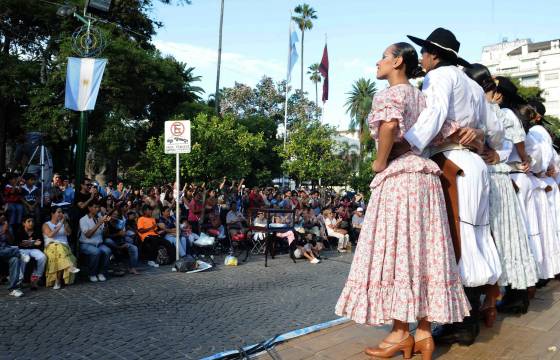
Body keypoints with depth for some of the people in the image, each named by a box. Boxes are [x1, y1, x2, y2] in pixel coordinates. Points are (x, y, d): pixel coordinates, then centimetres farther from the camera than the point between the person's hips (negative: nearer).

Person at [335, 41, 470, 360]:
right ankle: (424, 333, 14)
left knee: (395, 251, -3)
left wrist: (380, 162, -14)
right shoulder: (421, 97, 22)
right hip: (427, 177, 8)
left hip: (399, 178, -8)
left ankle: (401, 333, 5)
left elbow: (390, 124, -24)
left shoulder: (389, 93, -4)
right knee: (423, 253, 7)